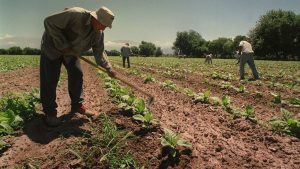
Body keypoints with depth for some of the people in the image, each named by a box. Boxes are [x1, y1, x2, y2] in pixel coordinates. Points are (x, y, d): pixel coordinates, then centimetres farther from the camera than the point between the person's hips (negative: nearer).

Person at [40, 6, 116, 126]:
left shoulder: (98, 33, -11)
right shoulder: (75, 14, -33)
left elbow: (99, 52, -3)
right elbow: (49, 22, -30)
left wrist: (108, 68, -13)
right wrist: (63, 45, -30)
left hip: (71, 51, 7)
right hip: (52, 46, -6)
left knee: (77, 74, 1)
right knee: (50, 79, -9)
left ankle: (77, 105, 13)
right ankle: (50, 112, 0)